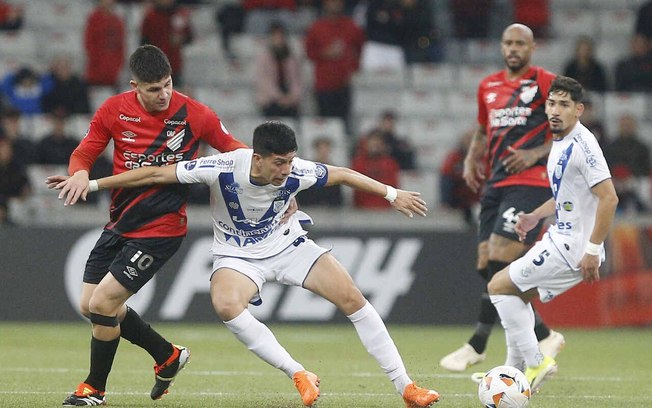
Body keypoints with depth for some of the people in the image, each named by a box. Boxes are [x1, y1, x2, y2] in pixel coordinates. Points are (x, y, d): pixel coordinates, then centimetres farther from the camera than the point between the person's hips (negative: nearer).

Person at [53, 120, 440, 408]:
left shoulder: (296, 173, -24)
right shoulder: (223, 168, -29)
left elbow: (343, 174, -5)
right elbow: (156, 174, -22)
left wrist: (393, 194, -1)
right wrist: (91, 184, -20)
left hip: (288, 244, 2)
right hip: (238, 255, -2)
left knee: (353, 298, -12)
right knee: (226, 303, -34)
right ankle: (299, 376, -25)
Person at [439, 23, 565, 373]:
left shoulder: (546, 83, -3)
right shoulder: (488, 87, 16)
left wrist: (536, 153, -16)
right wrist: (472, 160, 10)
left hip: (530, 183, -7)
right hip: (495, 184, 7)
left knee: (499, 261, -16)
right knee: (487, 266, 2)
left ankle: (476, 347, -11)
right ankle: (545, 338, 12)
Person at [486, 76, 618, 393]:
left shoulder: (582, 145, -20)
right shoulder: (560, 142, 11)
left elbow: (608, 198, -24)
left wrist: (592, 250, -25)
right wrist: (537, 216, 16)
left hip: (572, 247, -10)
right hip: (560, 238, 10)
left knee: (499, 286, -5)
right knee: (517, 295, 19)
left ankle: (536, 362, -3)